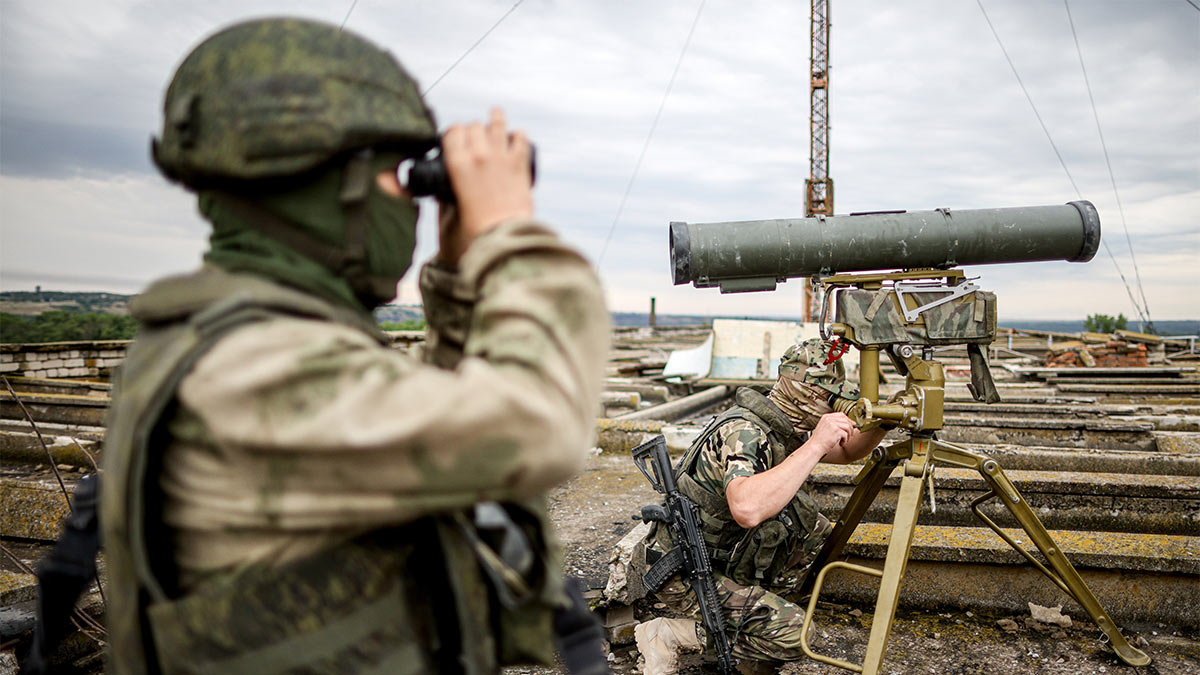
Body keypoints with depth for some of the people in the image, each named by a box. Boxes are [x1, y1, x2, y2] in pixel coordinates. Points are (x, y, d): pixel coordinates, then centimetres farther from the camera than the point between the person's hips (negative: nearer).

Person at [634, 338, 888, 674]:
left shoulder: (787, 427, 1)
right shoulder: (743, 431, -28)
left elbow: (847, 451, 18)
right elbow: (747, 509, -46)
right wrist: (816, 444, -39)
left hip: (722, 556, 9)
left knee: (812, 526, 1)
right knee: (792, 631, -19)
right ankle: (669, 635, -4)